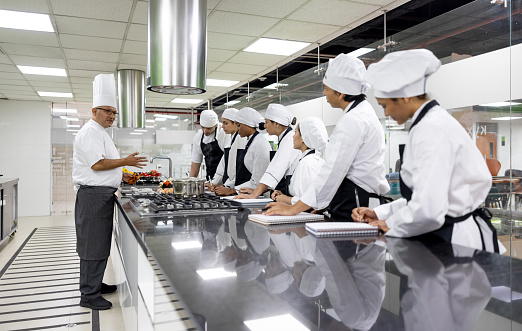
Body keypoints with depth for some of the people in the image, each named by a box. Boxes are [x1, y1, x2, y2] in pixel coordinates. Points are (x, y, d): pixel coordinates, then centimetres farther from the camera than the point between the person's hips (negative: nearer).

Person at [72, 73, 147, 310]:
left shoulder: (100, 133, 21)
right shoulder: (90, 131, -12)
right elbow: (97, 164, -21)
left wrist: (120, 175, 17)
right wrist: (125, 162, -15)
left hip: (102, 195, 10)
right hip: (93, 195, -10)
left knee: (100, 244, 17)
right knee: (93, 245, -4)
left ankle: (95, 284, 30)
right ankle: (89, 295, 5)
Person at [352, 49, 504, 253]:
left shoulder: (430, 131, -20)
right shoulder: (436, 120, 12)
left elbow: (428, 208, -28)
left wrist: (392, 225, -10)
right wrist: (380, 214, 11)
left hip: (456, 240, -9)